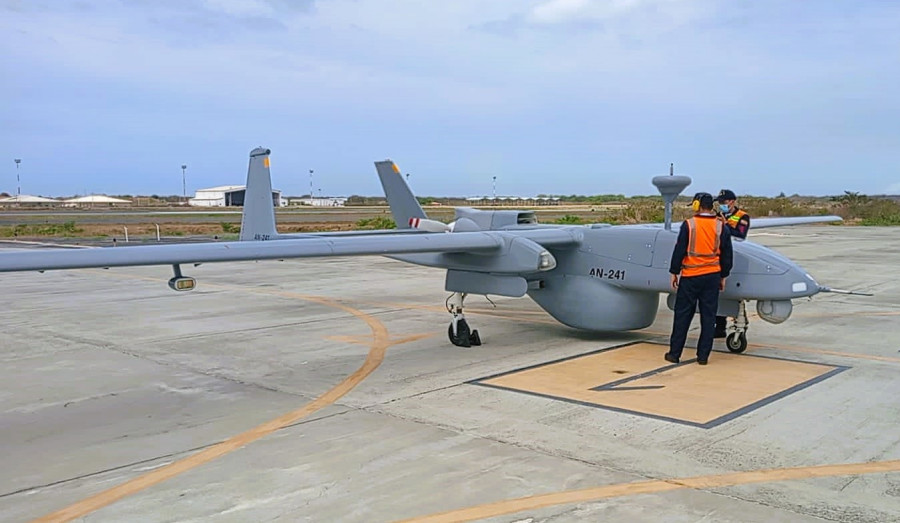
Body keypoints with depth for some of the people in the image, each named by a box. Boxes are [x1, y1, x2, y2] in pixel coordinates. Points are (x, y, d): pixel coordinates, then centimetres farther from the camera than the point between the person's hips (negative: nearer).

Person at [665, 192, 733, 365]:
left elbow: (679, 250, -6)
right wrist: (723, 276, 18)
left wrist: (674, 272, 3)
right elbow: (727, 254, 9)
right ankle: (703, 355, 10)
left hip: (690, 277, -3)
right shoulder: (721, 227, 3)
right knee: (708, 317, 7)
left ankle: (674, 353, 9)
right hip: (712, 277, 3)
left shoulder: (689, 225, -7)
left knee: (682, 316, 5)